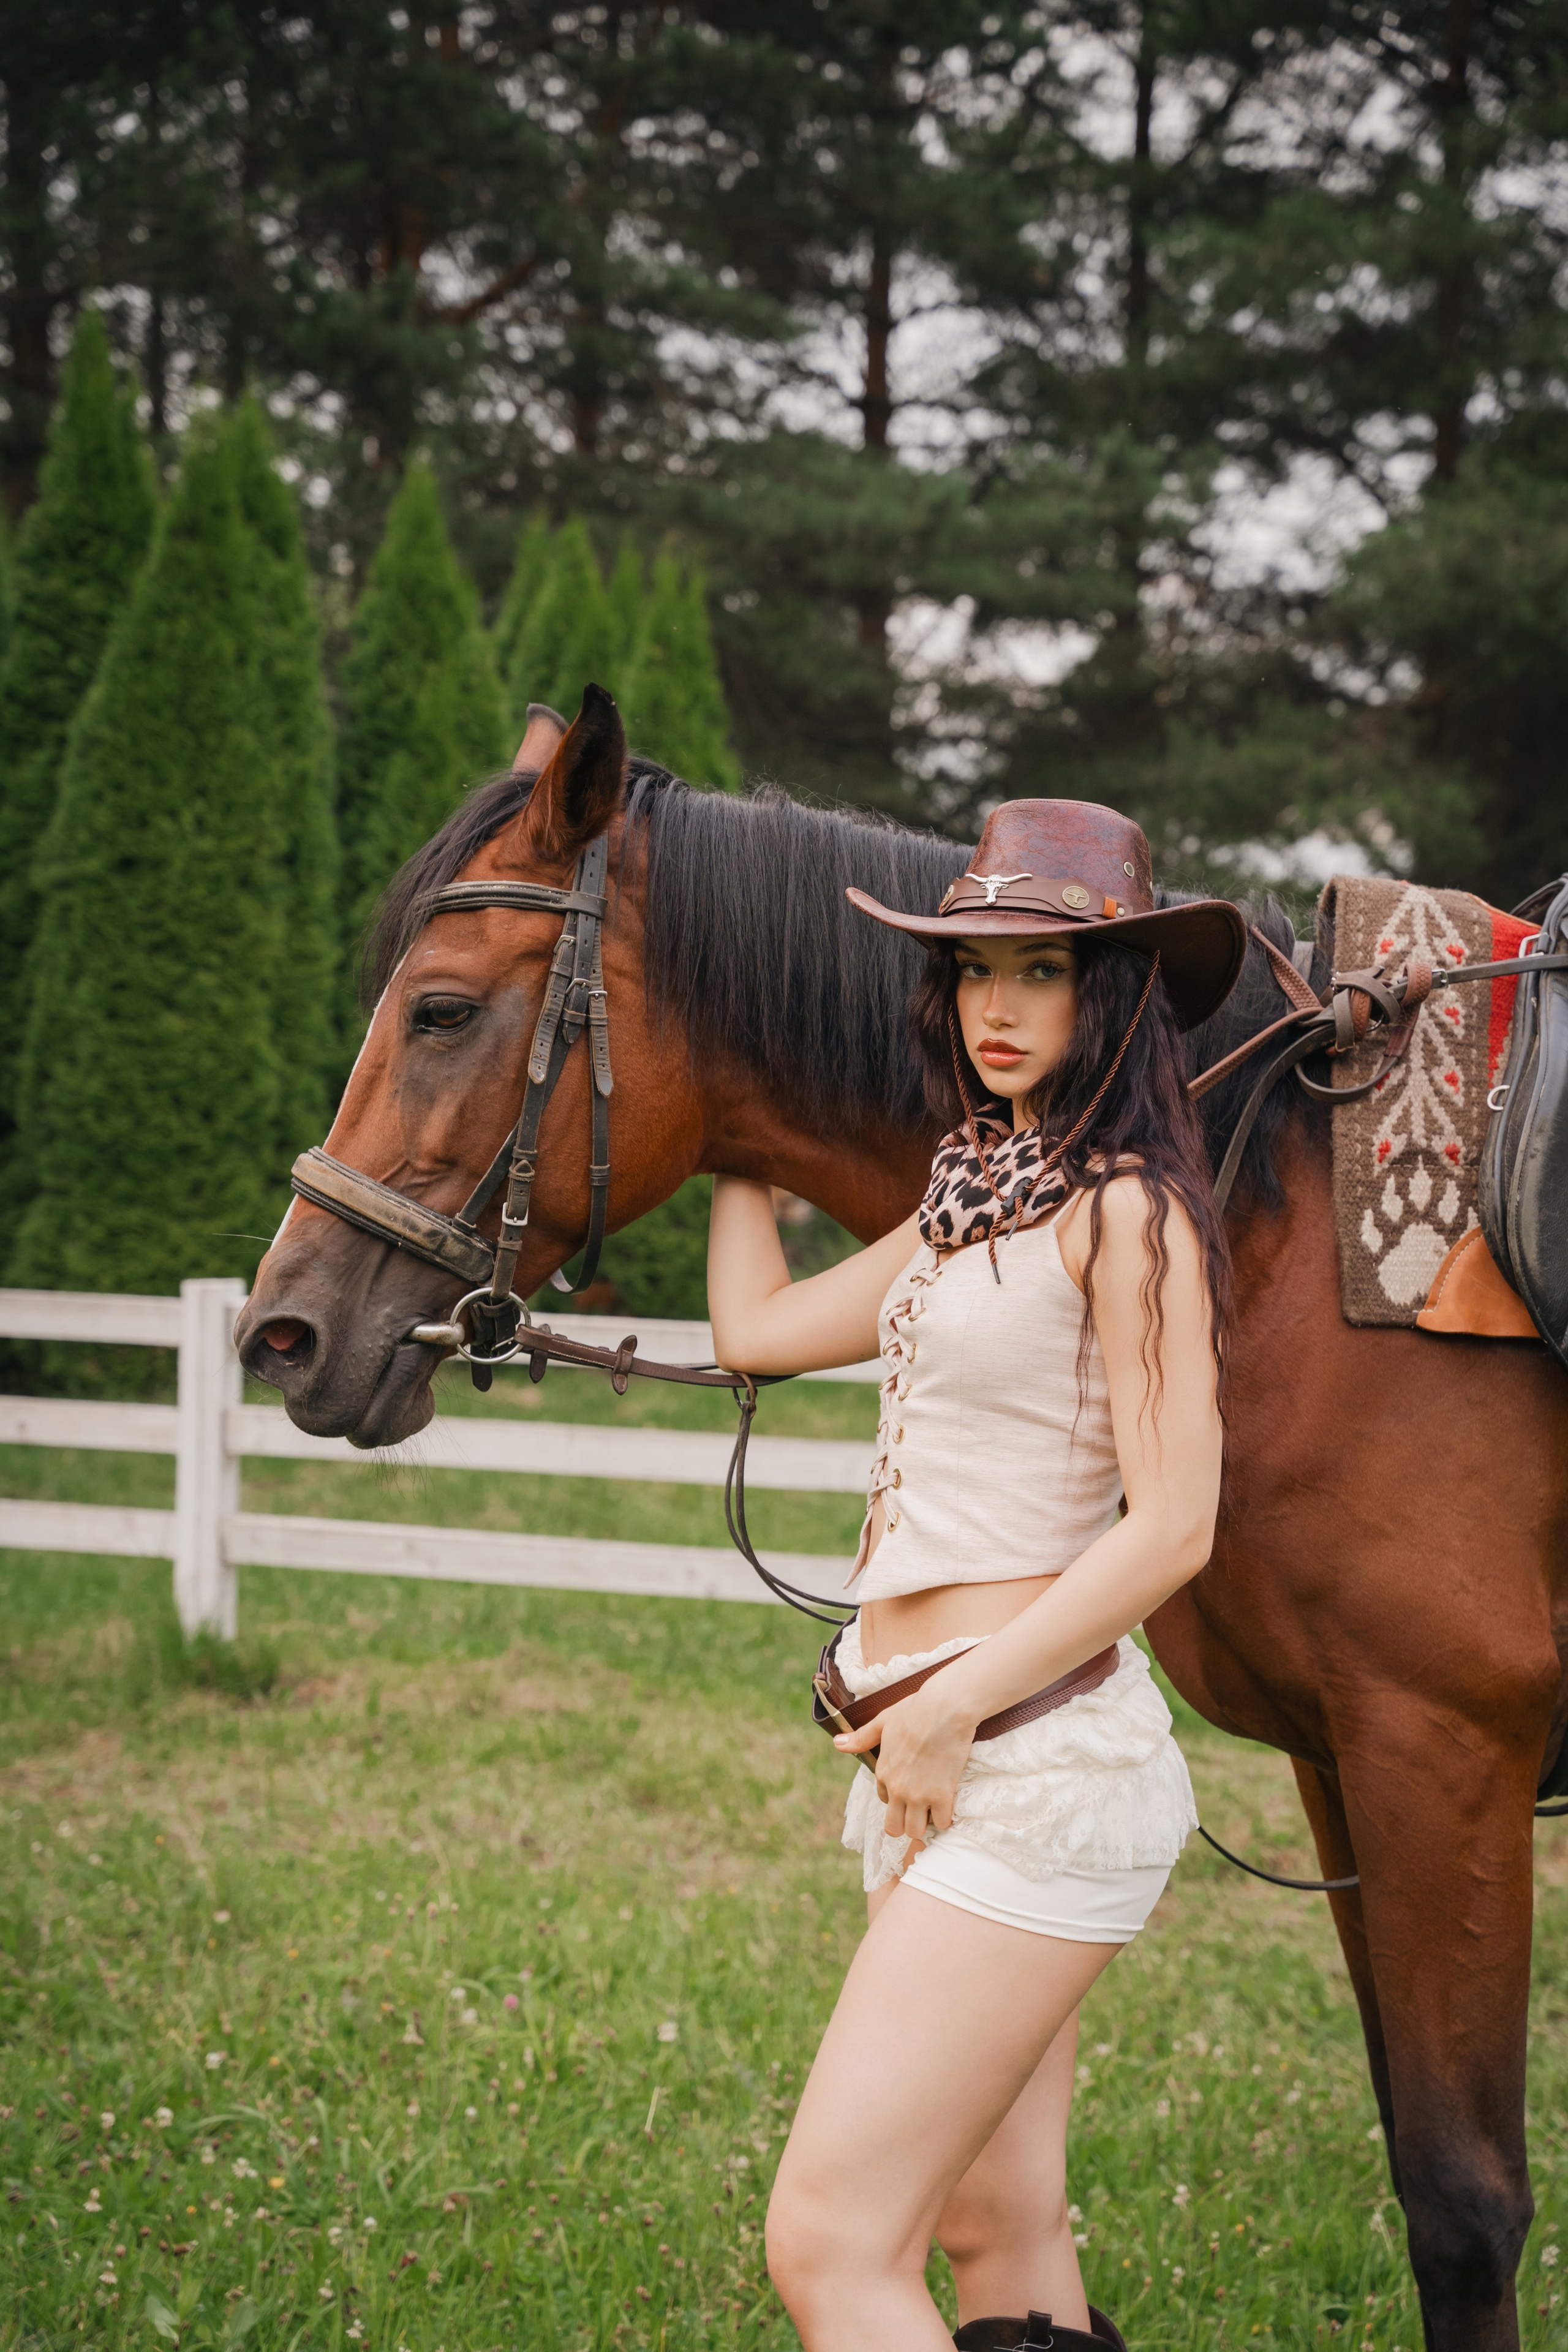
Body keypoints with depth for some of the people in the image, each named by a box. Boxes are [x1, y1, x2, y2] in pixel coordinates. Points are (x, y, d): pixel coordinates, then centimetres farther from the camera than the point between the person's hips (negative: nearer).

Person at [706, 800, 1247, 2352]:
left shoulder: (1125, 1210, -11)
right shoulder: (971, 1199, 16)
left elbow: (1172, 1526, -17)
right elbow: (756, 1326, 23)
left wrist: (951, 1706, -16)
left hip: (1033, 1758, -9)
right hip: (937, 1760, 9)